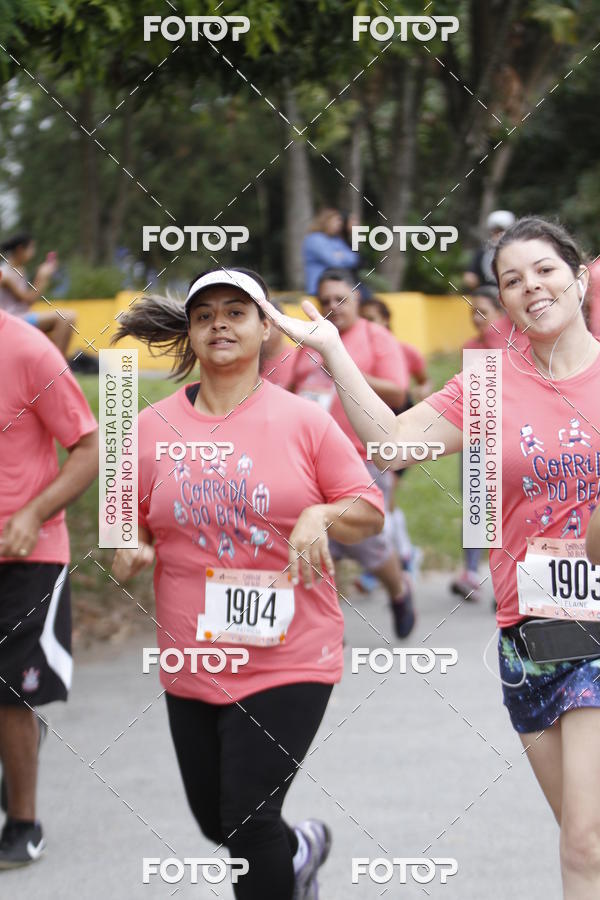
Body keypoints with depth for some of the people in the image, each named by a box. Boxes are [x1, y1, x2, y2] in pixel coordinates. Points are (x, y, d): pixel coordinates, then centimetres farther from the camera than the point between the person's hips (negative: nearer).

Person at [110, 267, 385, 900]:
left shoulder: (303, 421, -2)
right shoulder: (152, 428, 3)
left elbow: (370, 512, 2)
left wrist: (321, 516, -18)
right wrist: (128, 550, -9)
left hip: (289, 660, -4)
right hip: (192, 663, 4)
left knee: (248, 825, -12)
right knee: (215, 821, 16)